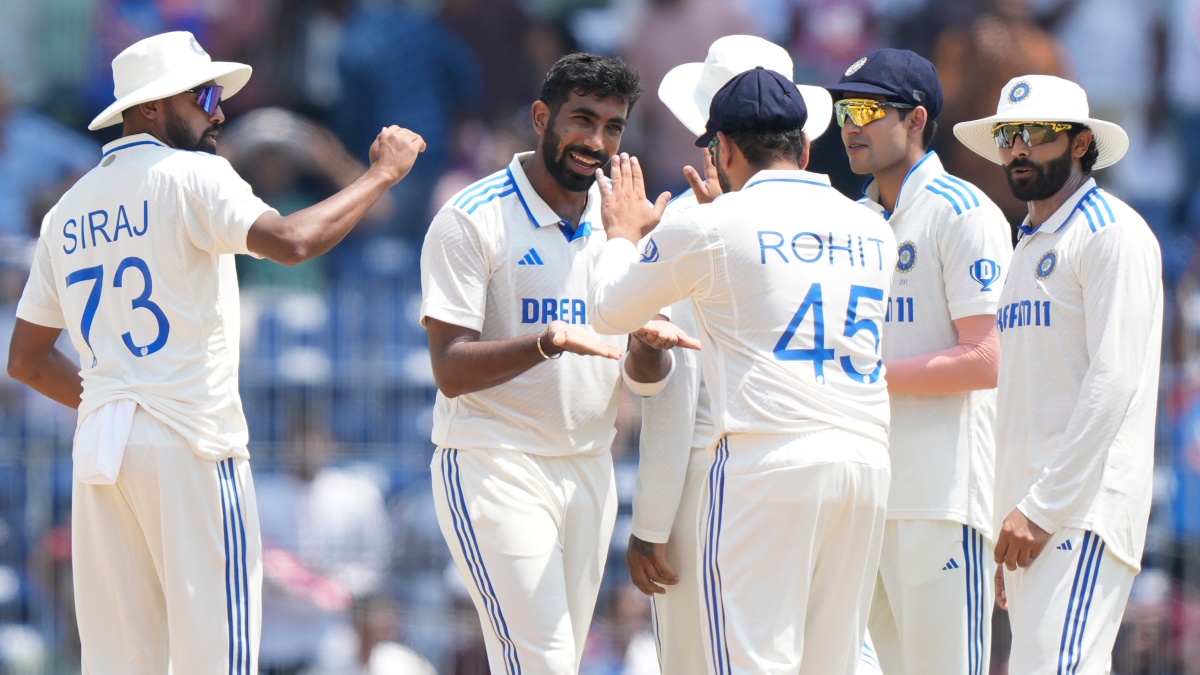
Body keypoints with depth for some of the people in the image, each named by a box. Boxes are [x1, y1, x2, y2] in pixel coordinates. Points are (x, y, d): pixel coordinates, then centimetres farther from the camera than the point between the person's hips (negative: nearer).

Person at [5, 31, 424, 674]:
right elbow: (290, 241, -21)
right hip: (191, 443, -7)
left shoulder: (68, 210, 17)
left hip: (100, 449, 7)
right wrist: (382, 173, -11)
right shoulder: (189, 175, -5)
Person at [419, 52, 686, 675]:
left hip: (588, 473, 6)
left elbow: (644, 379, 10)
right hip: (494, 467, -6)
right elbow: (451, 371, -16)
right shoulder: (472, 220, -9)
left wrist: (648, 347, -14)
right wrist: (546, 344, -32)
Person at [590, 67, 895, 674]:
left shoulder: (711, 227, -1)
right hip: (868, 462, 6)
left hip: (767, 461, -5)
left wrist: (623, 234, 32)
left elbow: (608, 310, 12)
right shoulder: (871, 231, 15)